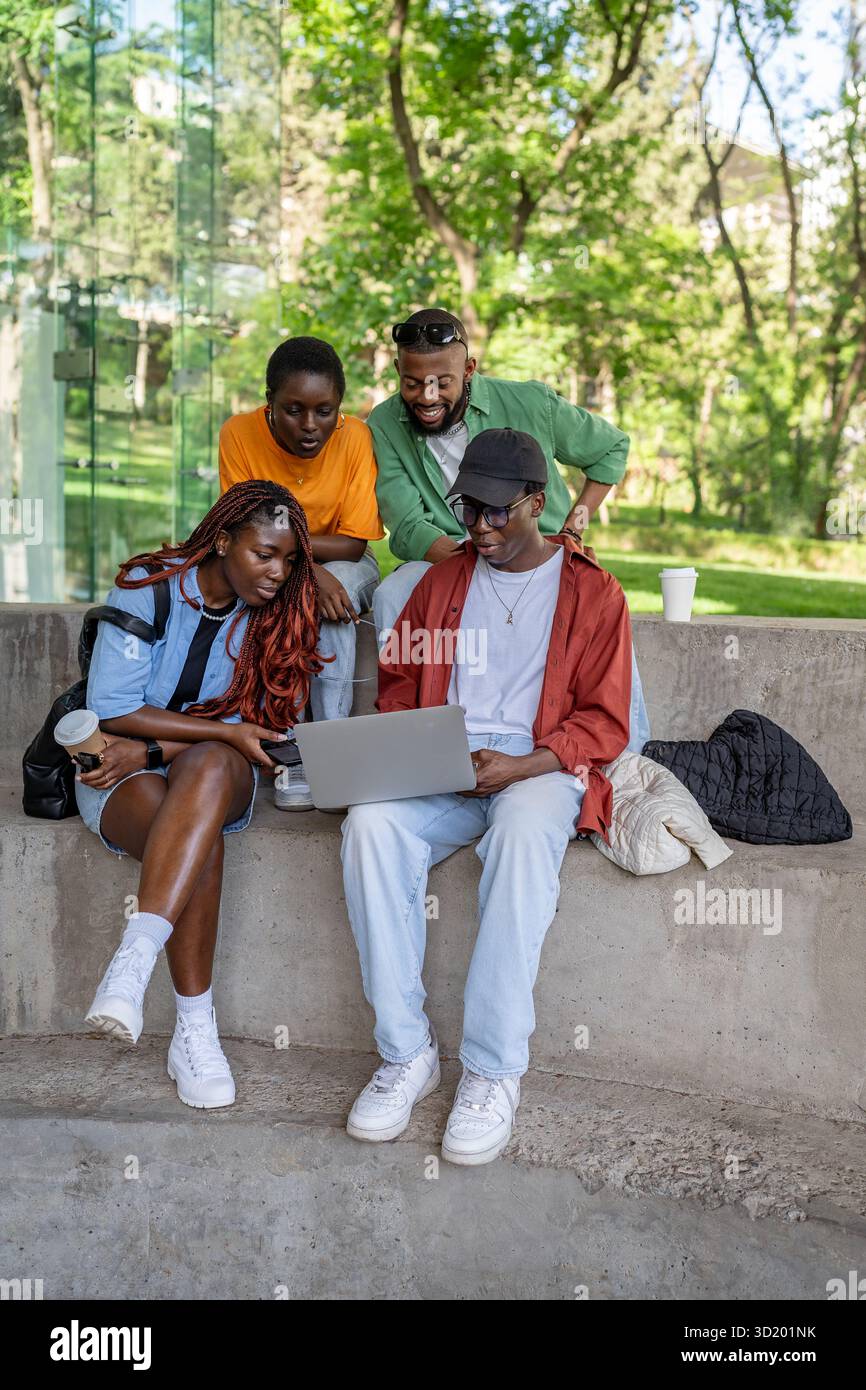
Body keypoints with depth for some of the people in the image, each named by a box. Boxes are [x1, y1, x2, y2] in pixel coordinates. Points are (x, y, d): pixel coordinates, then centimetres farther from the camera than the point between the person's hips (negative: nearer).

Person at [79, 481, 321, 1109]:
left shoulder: (277, 615, 1)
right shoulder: (146, 590, -8)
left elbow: (245, 731, -2)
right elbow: (110, 710, -12)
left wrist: (151, 750, -16)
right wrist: (227, 731, -17)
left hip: (221, 772, 2)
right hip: (120, 775, -1)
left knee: (208, 765, -37)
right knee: (200, 841, -34)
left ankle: (133, 960, -45)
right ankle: (195, 1029, -28)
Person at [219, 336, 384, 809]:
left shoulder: (355, 437, -19)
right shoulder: (239, 434, -18)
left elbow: (353, 544, -19)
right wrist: (309, 572, -35)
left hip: (345, 568, 0)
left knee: (336, 592, -34)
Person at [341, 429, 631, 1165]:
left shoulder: (593, 592, 8)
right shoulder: (442, 580, 21)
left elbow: (604, 723, 3)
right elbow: (398, 681, 24)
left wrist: (521, 767, -14)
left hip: (540, 768, -3)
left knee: (523, 829, -39)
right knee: (371, 822, -30)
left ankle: (494, 1070, -30)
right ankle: (407, 1053, -21)